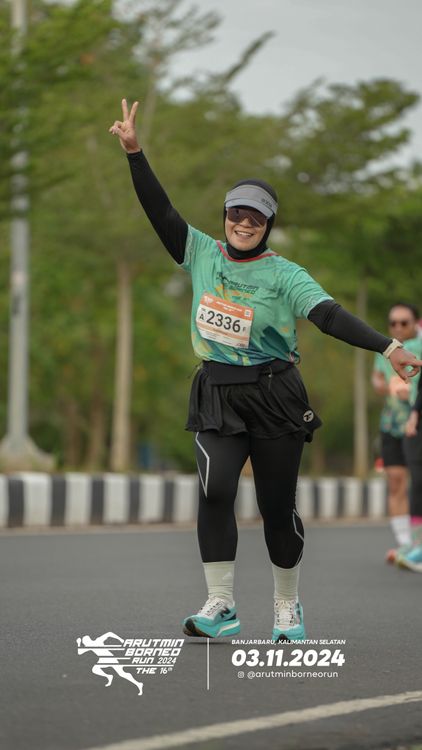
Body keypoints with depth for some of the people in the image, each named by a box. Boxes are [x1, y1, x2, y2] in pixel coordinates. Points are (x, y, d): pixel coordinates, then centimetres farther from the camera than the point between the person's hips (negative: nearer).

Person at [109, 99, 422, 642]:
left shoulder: (285, 276, -5)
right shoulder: (202, 254, 6)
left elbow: (330, 316, -16)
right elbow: (160, 211, 0)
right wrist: (134, 152, -9)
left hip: (274, 398, -2)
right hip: (217, 396, 2)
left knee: (277, 506, 3)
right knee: (215, 489, -19)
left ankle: (287, 607, 23)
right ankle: (220, 606, -13)